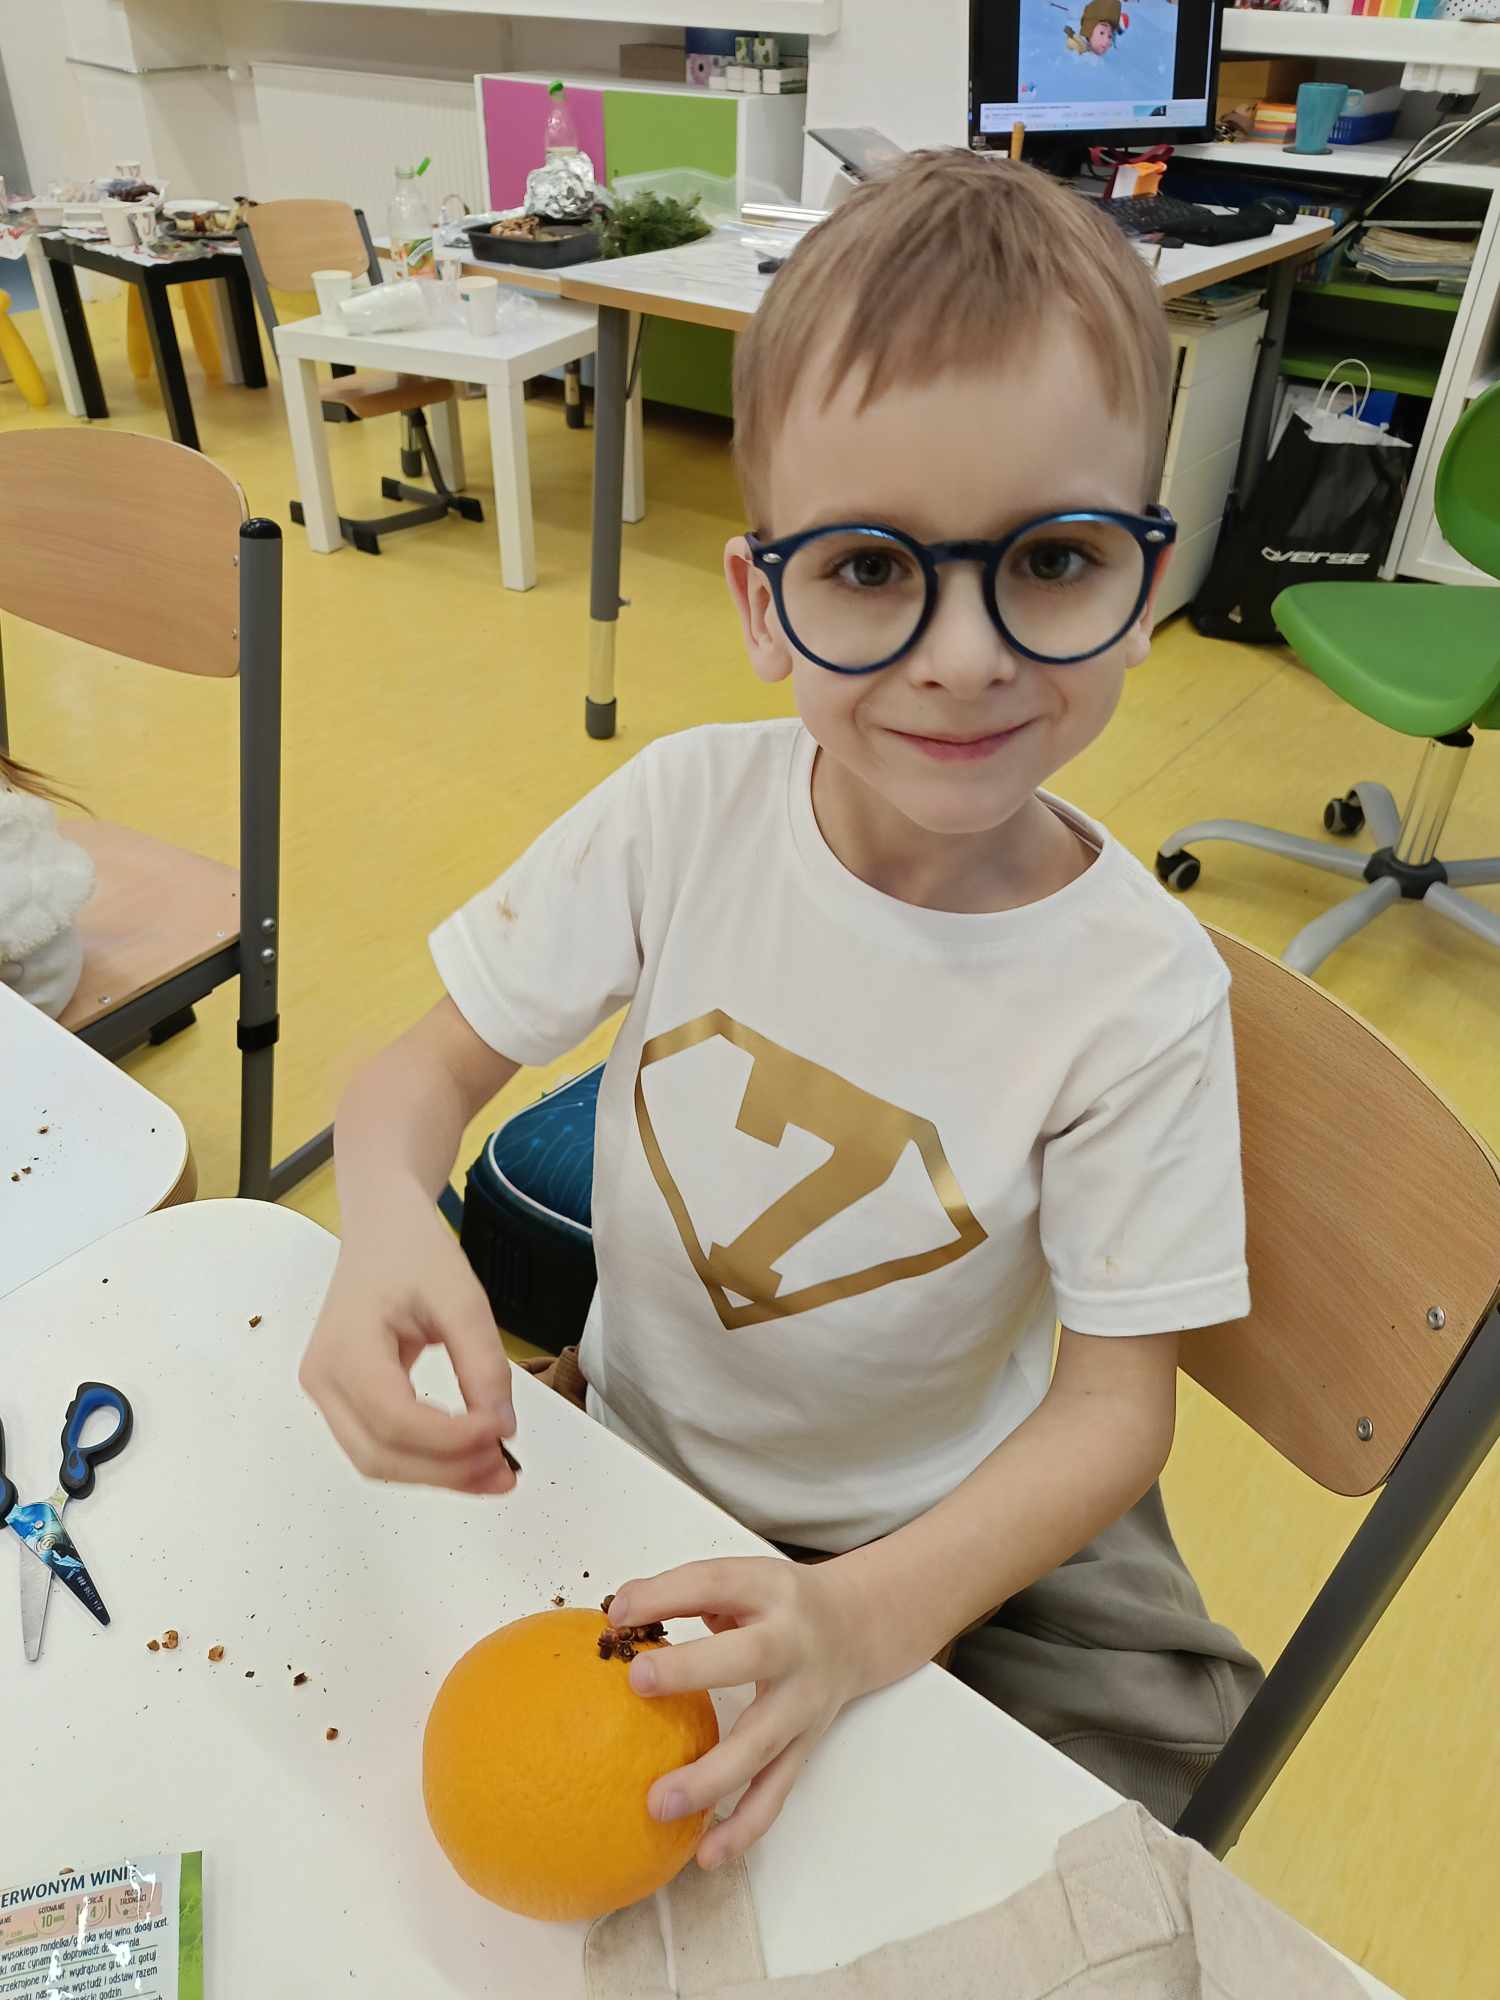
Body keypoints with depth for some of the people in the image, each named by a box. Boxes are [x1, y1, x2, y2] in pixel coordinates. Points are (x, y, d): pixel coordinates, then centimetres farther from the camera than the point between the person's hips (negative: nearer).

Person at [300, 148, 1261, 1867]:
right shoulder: (687, 810, -19)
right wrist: (387, 1221, -34)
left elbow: (1117, 1400, -16)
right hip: (631, 1454, 2)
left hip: (951, 1533, -1)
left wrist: (865, 1619, -32)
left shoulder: (1141, 996, -23)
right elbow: (430, 1066, -11)